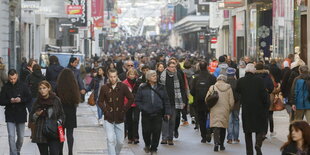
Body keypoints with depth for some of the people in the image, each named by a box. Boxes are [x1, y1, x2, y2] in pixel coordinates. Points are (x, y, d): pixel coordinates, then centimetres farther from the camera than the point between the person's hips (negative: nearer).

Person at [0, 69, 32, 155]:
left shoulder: (23, 86, -3)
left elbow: (29, 98, -2)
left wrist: (21, 100, -20)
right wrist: (10, 101, -20)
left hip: (21, 115, 1)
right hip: (10, 115, -1)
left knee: (21, 137, 11)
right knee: (11, 136, -10)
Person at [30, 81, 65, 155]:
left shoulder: (56, 100, 1)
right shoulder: (37, 102, 4)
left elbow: (62, 115, 11)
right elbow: (31, 119, 10)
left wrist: (59, 121, -8)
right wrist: (36, 115, -10)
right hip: (41, 134, 2)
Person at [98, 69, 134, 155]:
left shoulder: (123, 86, -3)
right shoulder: (104, 88, -2)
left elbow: (131, 99, 3)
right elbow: (100, 102, 8)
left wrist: (124, 110, -3)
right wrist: (105, 111, -5)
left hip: (120, 118, 1)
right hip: (108, 119, -1)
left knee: (120, 141, 8)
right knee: (111, 140, -13)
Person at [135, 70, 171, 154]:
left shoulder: (161, 88, 7)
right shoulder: (142, 88, 1)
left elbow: (166, 101, 8)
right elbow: (137, 100, 5)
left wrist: (167, 112, 4)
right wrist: (142, 108, -6)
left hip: (158, 114, 1)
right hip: (146, 114, -1)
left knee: (156, 132, -1)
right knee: (146, 131, 4)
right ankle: (147, 145, 33)